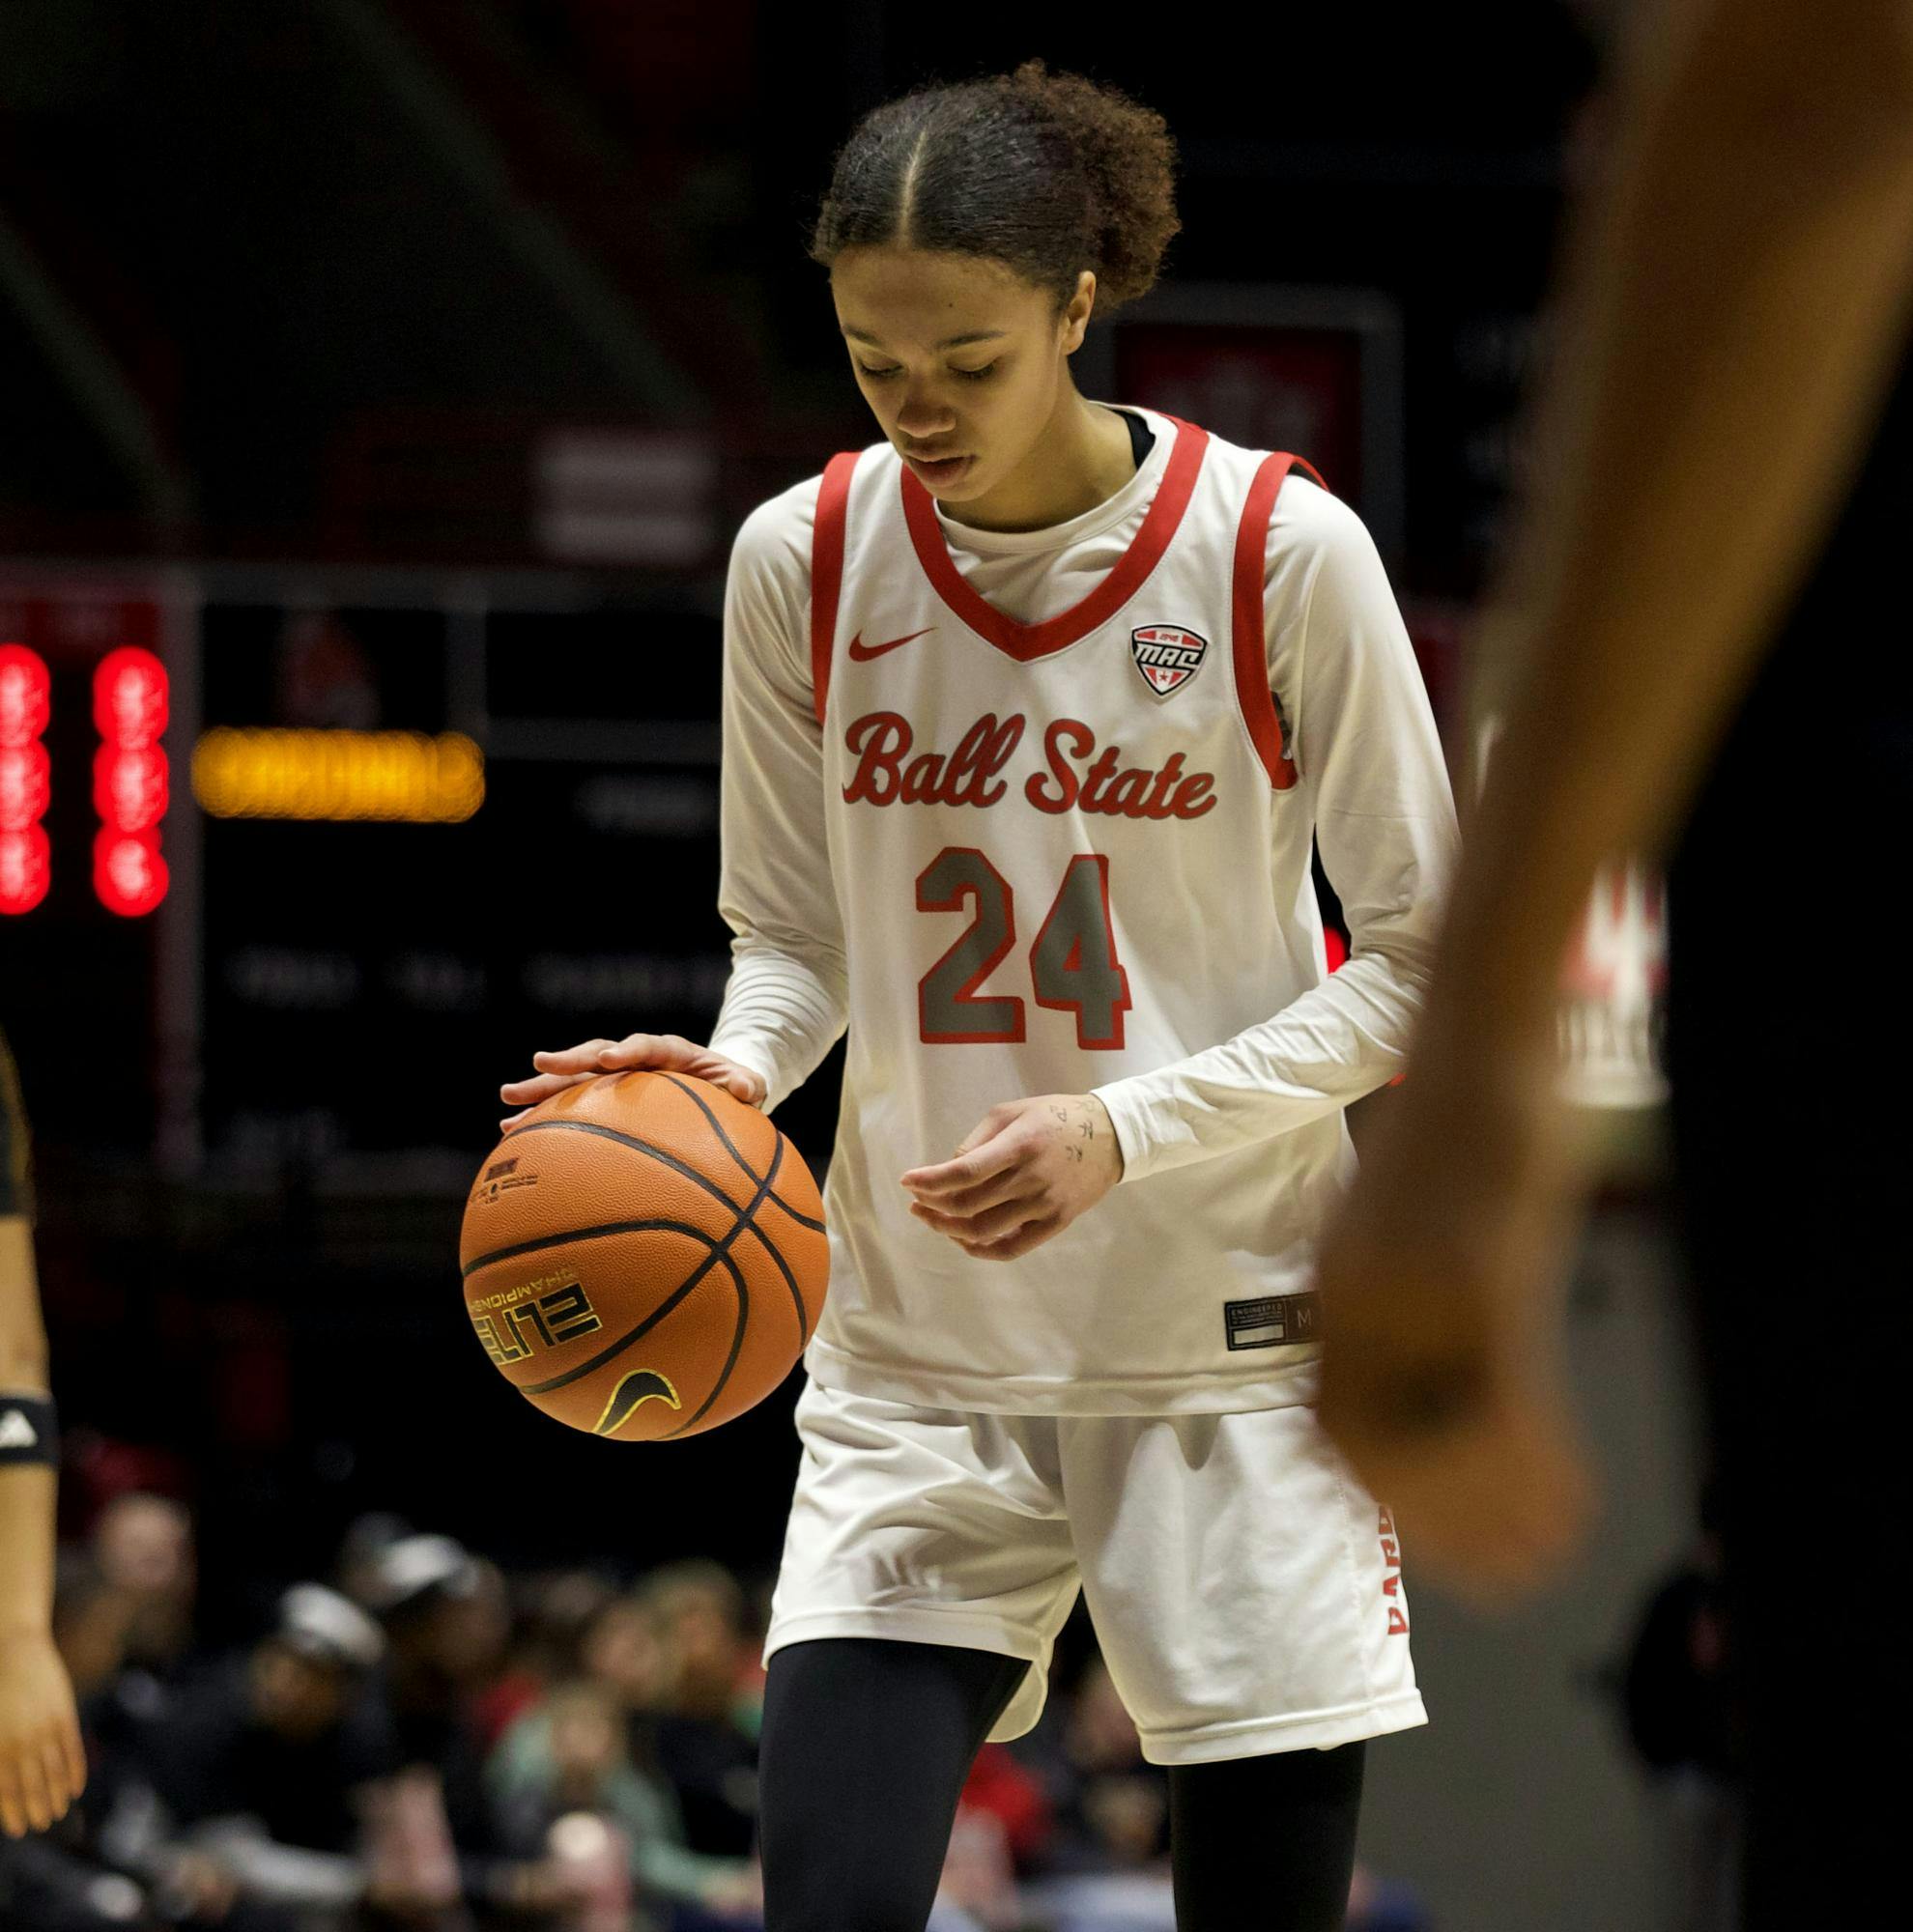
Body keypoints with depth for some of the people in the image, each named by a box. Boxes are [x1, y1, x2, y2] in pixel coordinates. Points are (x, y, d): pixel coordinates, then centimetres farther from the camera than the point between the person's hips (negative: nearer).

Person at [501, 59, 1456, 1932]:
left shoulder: (1282, 551, -8)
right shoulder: (800, 559, 0)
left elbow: (1425, 955, -3)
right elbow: (792, 932, 10)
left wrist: (1128, 1126, -16)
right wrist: (737, 1067, -14)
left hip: (1232, 1347, -2)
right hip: (916, 1352, 2)